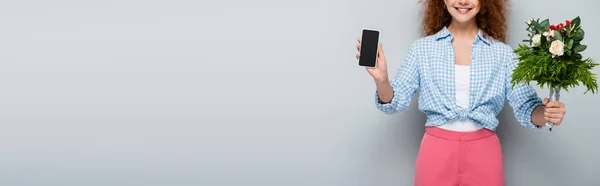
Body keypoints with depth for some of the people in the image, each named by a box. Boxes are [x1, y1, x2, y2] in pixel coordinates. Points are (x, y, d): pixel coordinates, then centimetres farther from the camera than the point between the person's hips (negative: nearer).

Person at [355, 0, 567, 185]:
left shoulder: (502, 52, 1)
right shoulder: (422, 48, 1)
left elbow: (525, 107, -1)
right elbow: (395, 102, -1)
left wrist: (546, 113, -24)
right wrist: (381, 79, -22)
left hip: (484, 152, 1)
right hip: (436, 150, 0)